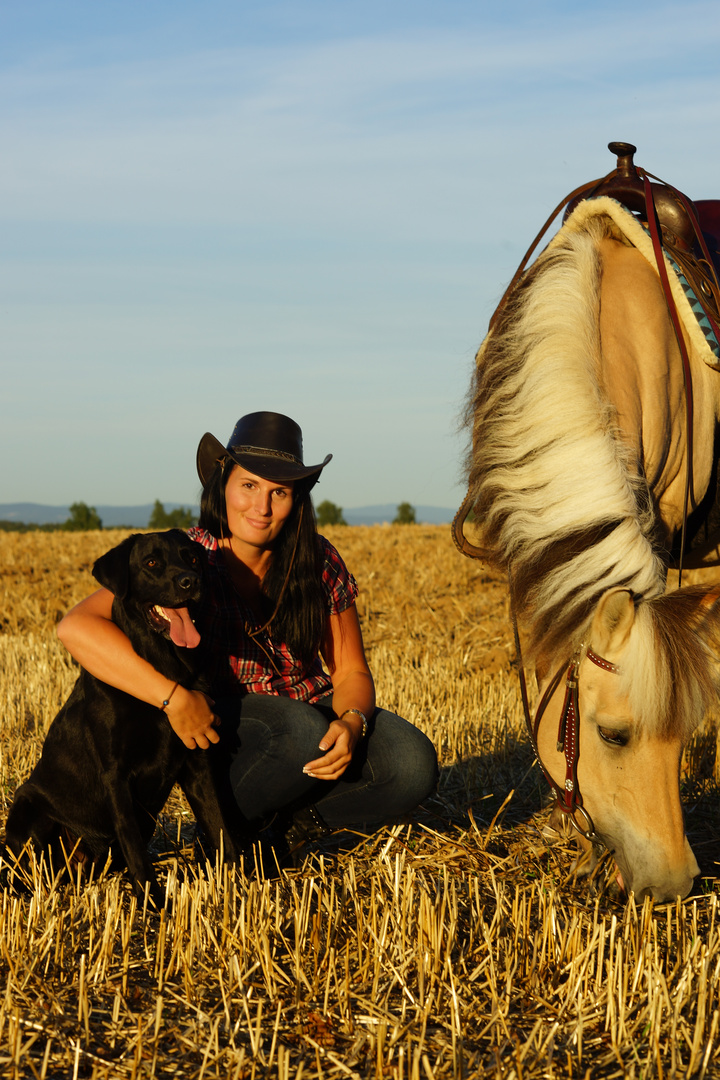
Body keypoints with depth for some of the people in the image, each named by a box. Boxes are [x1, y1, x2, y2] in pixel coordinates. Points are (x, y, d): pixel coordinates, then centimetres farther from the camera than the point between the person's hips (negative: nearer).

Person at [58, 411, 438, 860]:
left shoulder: (319, 562, -6)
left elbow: (351, 671, -1)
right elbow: (77, 627, -32)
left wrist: (351, 723, -25)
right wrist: (174, 697, -38)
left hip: (313, 709, 4)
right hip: (221, 724, -4)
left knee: (414, 764, -22)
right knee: (303, 732, -37)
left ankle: (293, 821, -2)